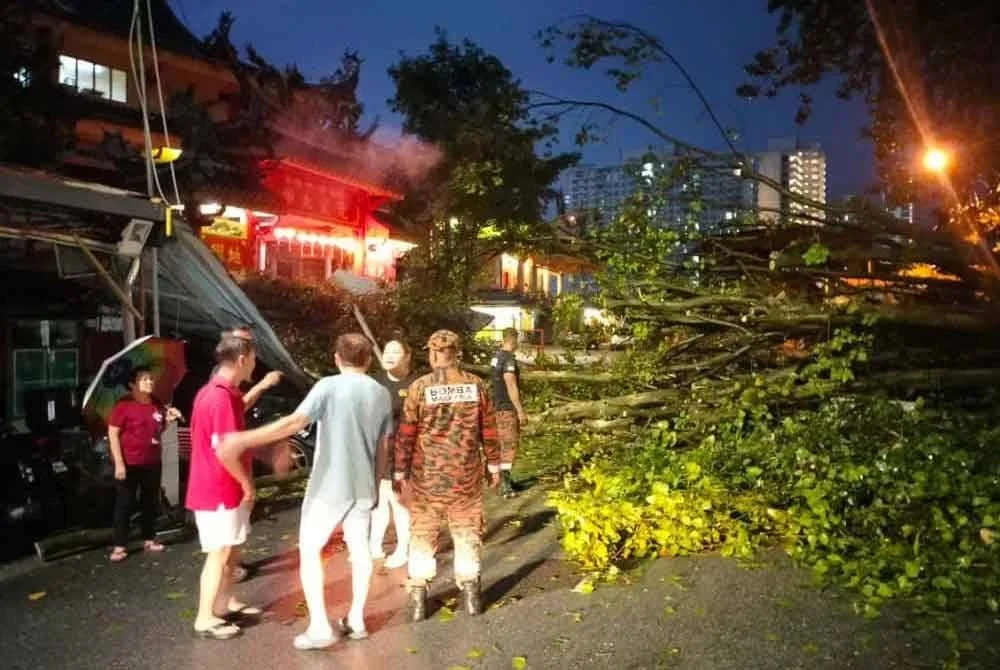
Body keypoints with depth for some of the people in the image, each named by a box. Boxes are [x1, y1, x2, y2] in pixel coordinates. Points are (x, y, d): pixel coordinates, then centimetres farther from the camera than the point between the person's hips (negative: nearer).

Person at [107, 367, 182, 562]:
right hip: (129, 463, -6)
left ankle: (149, 540, 26)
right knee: (124, 504, 2)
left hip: (153, 462, 6)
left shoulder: (157, 405, 5)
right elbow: (112, 433, -12)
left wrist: (169, 419, -2)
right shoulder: (124, 405, -12)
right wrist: (119, 462, -16)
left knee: (151, 502, 14)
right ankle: (119, 546, 10)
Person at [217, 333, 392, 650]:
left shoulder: (329, 386, -11)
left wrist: (244, 439, -20)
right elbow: (382, 447, 10)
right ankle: (356, 620, 26)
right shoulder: (382, 394, 5)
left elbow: (294, 422, -21)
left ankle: (320, 627, 5)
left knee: (309, 549, 9)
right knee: (359, 547, 18)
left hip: (328, 486, -5)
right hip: (363, 487, 5)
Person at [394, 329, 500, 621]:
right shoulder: (476, 385, -3)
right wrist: (494, 464, 13)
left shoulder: (420, 387, -10)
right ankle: (470, 593, 21)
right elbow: (489, 429, 2)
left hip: (427, 476, -2)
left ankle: (418, 597, 16)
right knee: (467, 532, 14)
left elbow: (406, 434, -7)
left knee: (423, 534, 11)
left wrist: (400, 471, 2)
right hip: (467, 476, 2)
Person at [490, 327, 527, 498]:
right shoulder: (509, 359, -18)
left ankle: (504, 480, 26)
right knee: (510, 446, -7)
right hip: (508, 408, -9)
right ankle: (504, 485, -8)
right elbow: (511, 387, -22)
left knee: (504, 445, 17)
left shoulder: (497, 357, 10)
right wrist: (521, 411, -18)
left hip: (499, 406, 9)